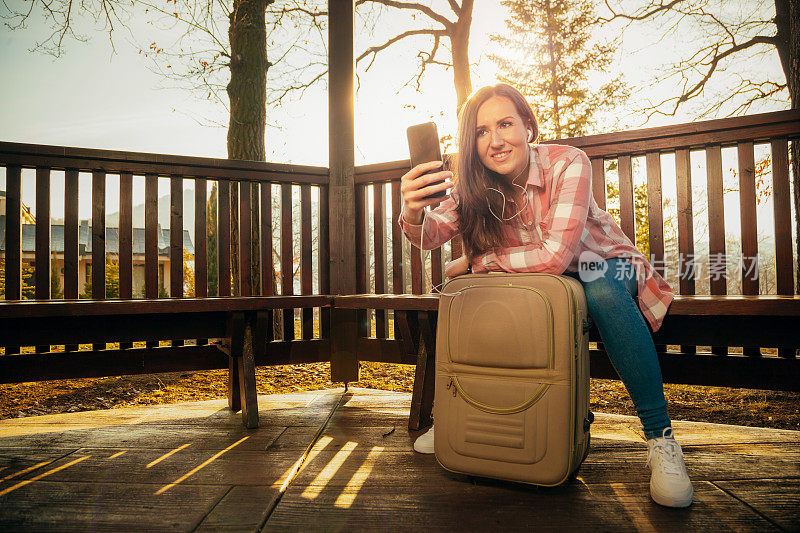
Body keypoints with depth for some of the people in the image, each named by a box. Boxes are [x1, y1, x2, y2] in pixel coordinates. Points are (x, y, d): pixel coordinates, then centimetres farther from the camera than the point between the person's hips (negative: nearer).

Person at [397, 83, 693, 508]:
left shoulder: (567, 164, -25)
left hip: (601, 263, -4)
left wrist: (477, 262, -25)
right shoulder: (476, 185, -12)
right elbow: (431, 235, -28)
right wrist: (413, 212, -51)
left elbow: (556, 254, -33)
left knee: (603, 292, -37)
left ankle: (660, 437, -24)